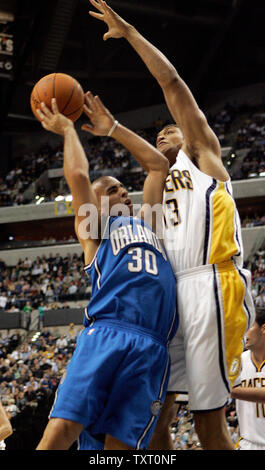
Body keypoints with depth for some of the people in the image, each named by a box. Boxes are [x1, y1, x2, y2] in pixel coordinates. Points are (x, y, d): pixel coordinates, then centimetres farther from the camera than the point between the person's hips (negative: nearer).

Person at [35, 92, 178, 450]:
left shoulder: (145, 224, 33)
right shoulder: (95, 229, 19)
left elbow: (158, 164, 36)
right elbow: (77, 175, 7)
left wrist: (112, 128, 37)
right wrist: (68, 129, 23)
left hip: (152, 348, 4)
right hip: (106, 335, -4)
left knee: (119, 444, -10)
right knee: (61, 431, -19)